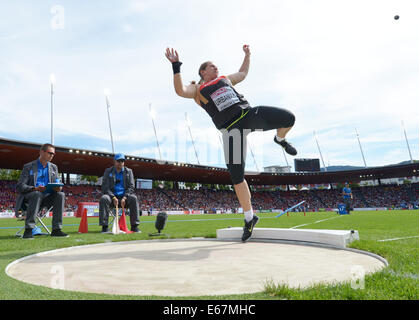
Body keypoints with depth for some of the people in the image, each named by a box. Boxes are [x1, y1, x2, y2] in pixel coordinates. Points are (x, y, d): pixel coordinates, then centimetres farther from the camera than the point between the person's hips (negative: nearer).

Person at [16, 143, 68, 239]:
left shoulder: (54, 167, 16)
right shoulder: (28, 167, 2)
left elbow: (58, 184, 12)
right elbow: (19, 187, -6)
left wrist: (59, 188, -15)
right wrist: (35, 188, -25)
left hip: (47, 197, 4)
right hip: (30, 197, -4)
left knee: (60, 195, -25)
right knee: (37, 194, -38)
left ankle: (56, 230, -26)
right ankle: (28, 230, -37)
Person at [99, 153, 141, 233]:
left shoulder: (128, 171, 10)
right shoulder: (108, 171, 8)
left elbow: (131, 187, 2)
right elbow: (105, 187, -1)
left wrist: (124, 198, -16)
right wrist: (113, 197, -17)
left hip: (124, 197, 0)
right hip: (112, 196, 0)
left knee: (133, 198, -30)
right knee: (104, 198, -32)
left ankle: (134, 226, -26)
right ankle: (104, 227, -29)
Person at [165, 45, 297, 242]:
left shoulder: (225, 79, 29)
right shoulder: (197, 89, 13)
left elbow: (243, 73, 47)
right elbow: (180, 90, -8)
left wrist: (247, 54, 49)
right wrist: (176, 66, -14)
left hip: (249, 113, 4)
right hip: (231, 128, -3)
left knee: (288, 118, -19)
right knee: (236, 175, -8)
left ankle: (280, 140, 19)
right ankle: (249, 218, 8)